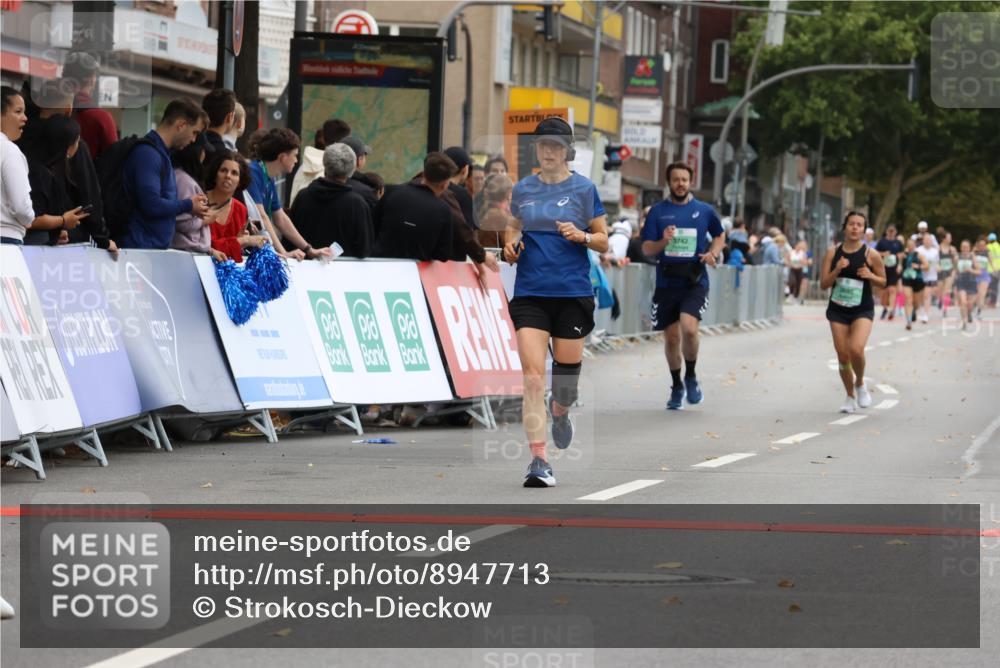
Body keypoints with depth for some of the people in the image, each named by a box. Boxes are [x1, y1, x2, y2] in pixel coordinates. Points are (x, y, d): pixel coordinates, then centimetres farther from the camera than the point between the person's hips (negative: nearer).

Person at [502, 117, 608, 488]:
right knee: (532, 374, -12)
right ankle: (538, 458, -13)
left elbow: (604, 241, 3)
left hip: (573, 293, -1)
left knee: (567, 371, 7)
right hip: (530, 293, 1)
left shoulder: (583, 188, 1)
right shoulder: (522, 189, 8)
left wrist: (581, 235, -17)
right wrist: (510, 244, 1)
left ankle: (560, 411, 44)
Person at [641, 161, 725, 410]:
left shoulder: (705, 211, 5)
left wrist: (713, 253, 1)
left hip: (695, 282, -1)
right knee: (671, 337, 6)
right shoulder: (657, 212, 4)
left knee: (689, 328, -23)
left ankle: (691, 376, 2)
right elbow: (646, 248, 1)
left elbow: (719, 236, 21)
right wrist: (663, 241, -20)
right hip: (666, 284, 2)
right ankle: (677, 387, 27)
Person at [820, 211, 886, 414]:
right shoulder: (833, 253, -1)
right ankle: (850, 397, 23)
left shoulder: (871, 255, -6)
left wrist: (870, 276, -16)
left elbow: (883, 282, 5)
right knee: (842, 355, 2)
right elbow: (823, 284, -1)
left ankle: (860, 384, 7)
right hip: (837, 310, 2)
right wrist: (837, 270, -18)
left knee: (856, 349, -22)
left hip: (862, 311, -2)